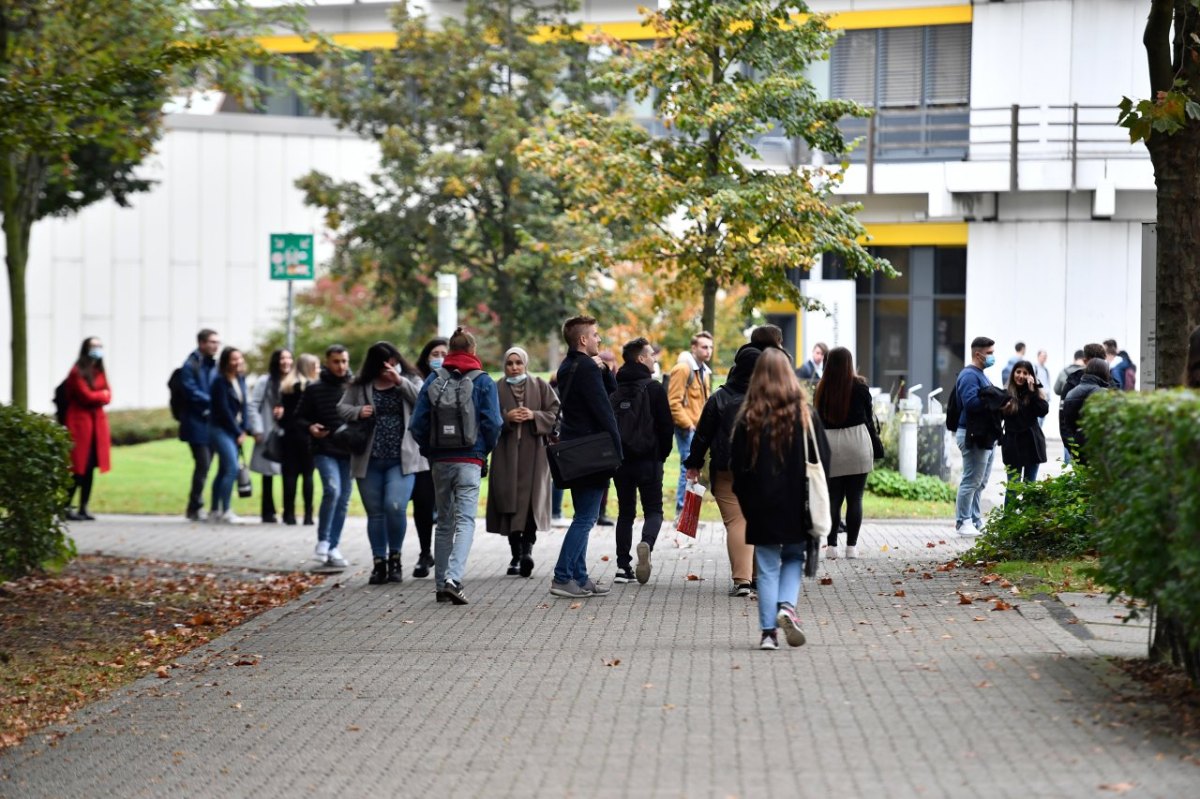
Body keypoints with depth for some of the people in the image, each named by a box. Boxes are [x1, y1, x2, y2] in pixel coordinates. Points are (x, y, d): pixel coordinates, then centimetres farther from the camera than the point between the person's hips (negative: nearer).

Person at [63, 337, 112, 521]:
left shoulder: (99, 372, 17)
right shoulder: (77, 373, -7)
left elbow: (107, 397, 10)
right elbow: (86, 396, -14)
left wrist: (96, 396, -9)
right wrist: (102, 394, 2)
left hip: (97, 423, 7)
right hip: (80, 423, -7)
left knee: (90, 469, 5)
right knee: (78, 469, -11)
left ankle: (83, 508, 8)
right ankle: (66, 507, -7)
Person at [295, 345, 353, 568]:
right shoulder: (314, 389, 2)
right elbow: (300, 418, 7)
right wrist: (310, 427, -13)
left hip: (348, 452, 3)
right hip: (324, 451, -3)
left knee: (343, 500, 6)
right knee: (332, 490, -22)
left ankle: (333, 548, 17)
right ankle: (323, 542, -9)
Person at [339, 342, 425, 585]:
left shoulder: (410, 381, 3)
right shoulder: (360, 386, 5)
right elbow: (341, 408, 10)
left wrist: (401, 381, -19)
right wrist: (357, 412, -10)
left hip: (401, 459, -2)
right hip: (369, 461, 2)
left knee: (395, 507, -17)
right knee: (375, 512, 7)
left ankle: (395, 558, 4)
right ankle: (379, 563, 19)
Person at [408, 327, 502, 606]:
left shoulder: (433, 381, 3)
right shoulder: (483, 382, -4)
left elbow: (417, 424, 1)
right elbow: (492, 423, -8)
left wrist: (430, 451, 14)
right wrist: (485, 450, 10)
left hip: (440, 461, 3)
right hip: (470, 460, -3)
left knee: (444, 522, 14)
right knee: (465, 520, -6)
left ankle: (441, 584, 15)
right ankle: (453, 577, -25)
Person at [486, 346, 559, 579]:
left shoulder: (540, 386, 7)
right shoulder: (497, 389, 8)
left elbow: (555, 414, 4)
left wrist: (534, 416, -12)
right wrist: (506, 418, -12)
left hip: (533, 453, -1)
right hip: (506, 453, 1)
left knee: (531, 499, -15)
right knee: (510, 503, -1)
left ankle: (527, 547, -22)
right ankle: (516, 554, 5)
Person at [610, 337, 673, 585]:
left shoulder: (615, 390, 7)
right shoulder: (653, 388, -7)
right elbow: (667, 426, -8)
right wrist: (662, 454, 6)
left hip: (619, 460, 4)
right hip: (648, 460, -4)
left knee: (625, 512, 13)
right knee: (653, 510, 4)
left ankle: (623, 566, 5)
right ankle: (646, 544, -27)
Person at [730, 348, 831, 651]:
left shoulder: (748, 418, -5)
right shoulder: (804, 414, -3)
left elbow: (737, 465, -4)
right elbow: (822, 459, 0)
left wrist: (745, 500, 7)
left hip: (761, 506, 0)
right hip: (796, 507, 1)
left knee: (767, 568, 7)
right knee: (794, 558, 18)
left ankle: (768, 631, 4)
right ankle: (787, 606, -7)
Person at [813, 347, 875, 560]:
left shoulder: (821, 389, 0)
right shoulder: (859, 387, -5)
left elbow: (817, 417, 5)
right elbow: (869, 417, 7)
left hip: (829, 445, 2)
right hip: (856, 442, -2)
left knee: (833, 499, 7)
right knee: (855, 499, 3)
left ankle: (831, 545, 3)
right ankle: (851, 546, 2)